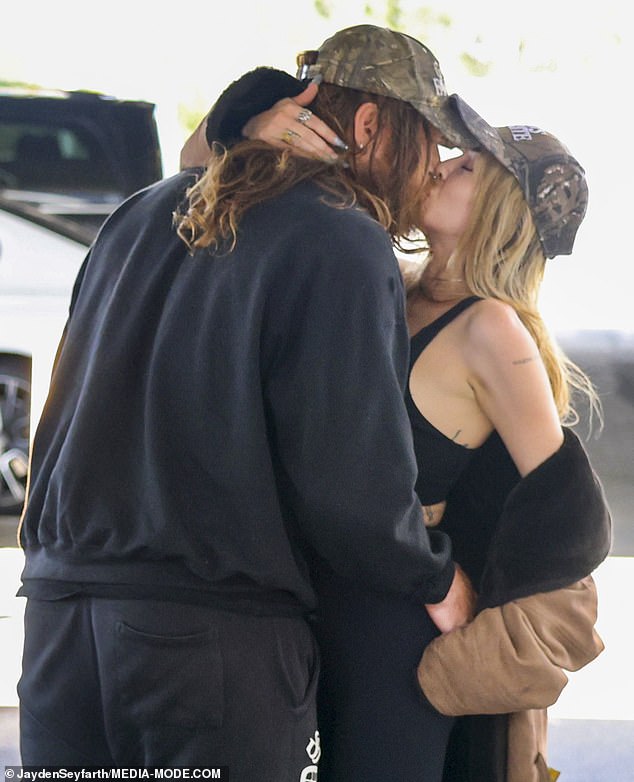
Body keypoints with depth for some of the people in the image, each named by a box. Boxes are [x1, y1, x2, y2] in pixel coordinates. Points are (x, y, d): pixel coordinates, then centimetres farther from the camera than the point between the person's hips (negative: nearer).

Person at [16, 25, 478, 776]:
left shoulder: (141, 215, 15)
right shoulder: (343, 243, -8)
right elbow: (350, 475, -13)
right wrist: (436, 578, 4)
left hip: (60, 607, 7)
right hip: (217, 628, -6)